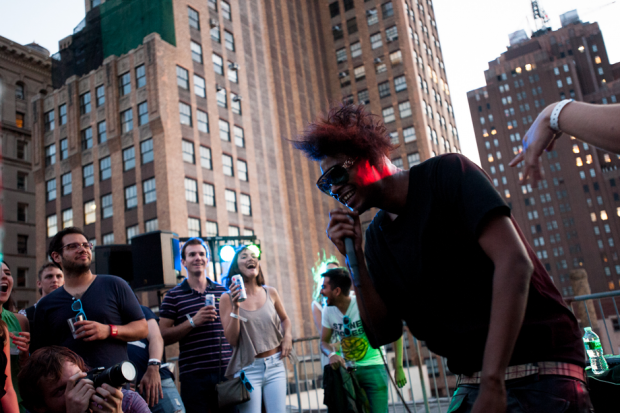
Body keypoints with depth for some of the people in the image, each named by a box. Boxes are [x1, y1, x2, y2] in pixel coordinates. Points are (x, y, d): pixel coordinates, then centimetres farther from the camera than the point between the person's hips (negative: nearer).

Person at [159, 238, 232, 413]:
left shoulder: (222, 292, 12)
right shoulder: (174, 296, 4)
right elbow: (164, 336, -3)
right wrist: (193, 322, -14)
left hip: (226, 371, 3)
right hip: (193, 375, -2)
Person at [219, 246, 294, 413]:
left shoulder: (270, 293, 5)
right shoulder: (228, 298, -3)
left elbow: (285, 319, 22)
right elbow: (231, 339, -8)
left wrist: (288, 337, 3)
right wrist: (235, 307, -16)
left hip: (275, 365, 3)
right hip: (248, 369, -3)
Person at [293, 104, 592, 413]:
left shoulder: (446, 173, -8)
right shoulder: (377, 236, 8)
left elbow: (514, 263, -19)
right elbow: (383, 332, 4)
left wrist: (492, 383, -23)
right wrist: (355, 259, -8)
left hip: (539, 368, -5)